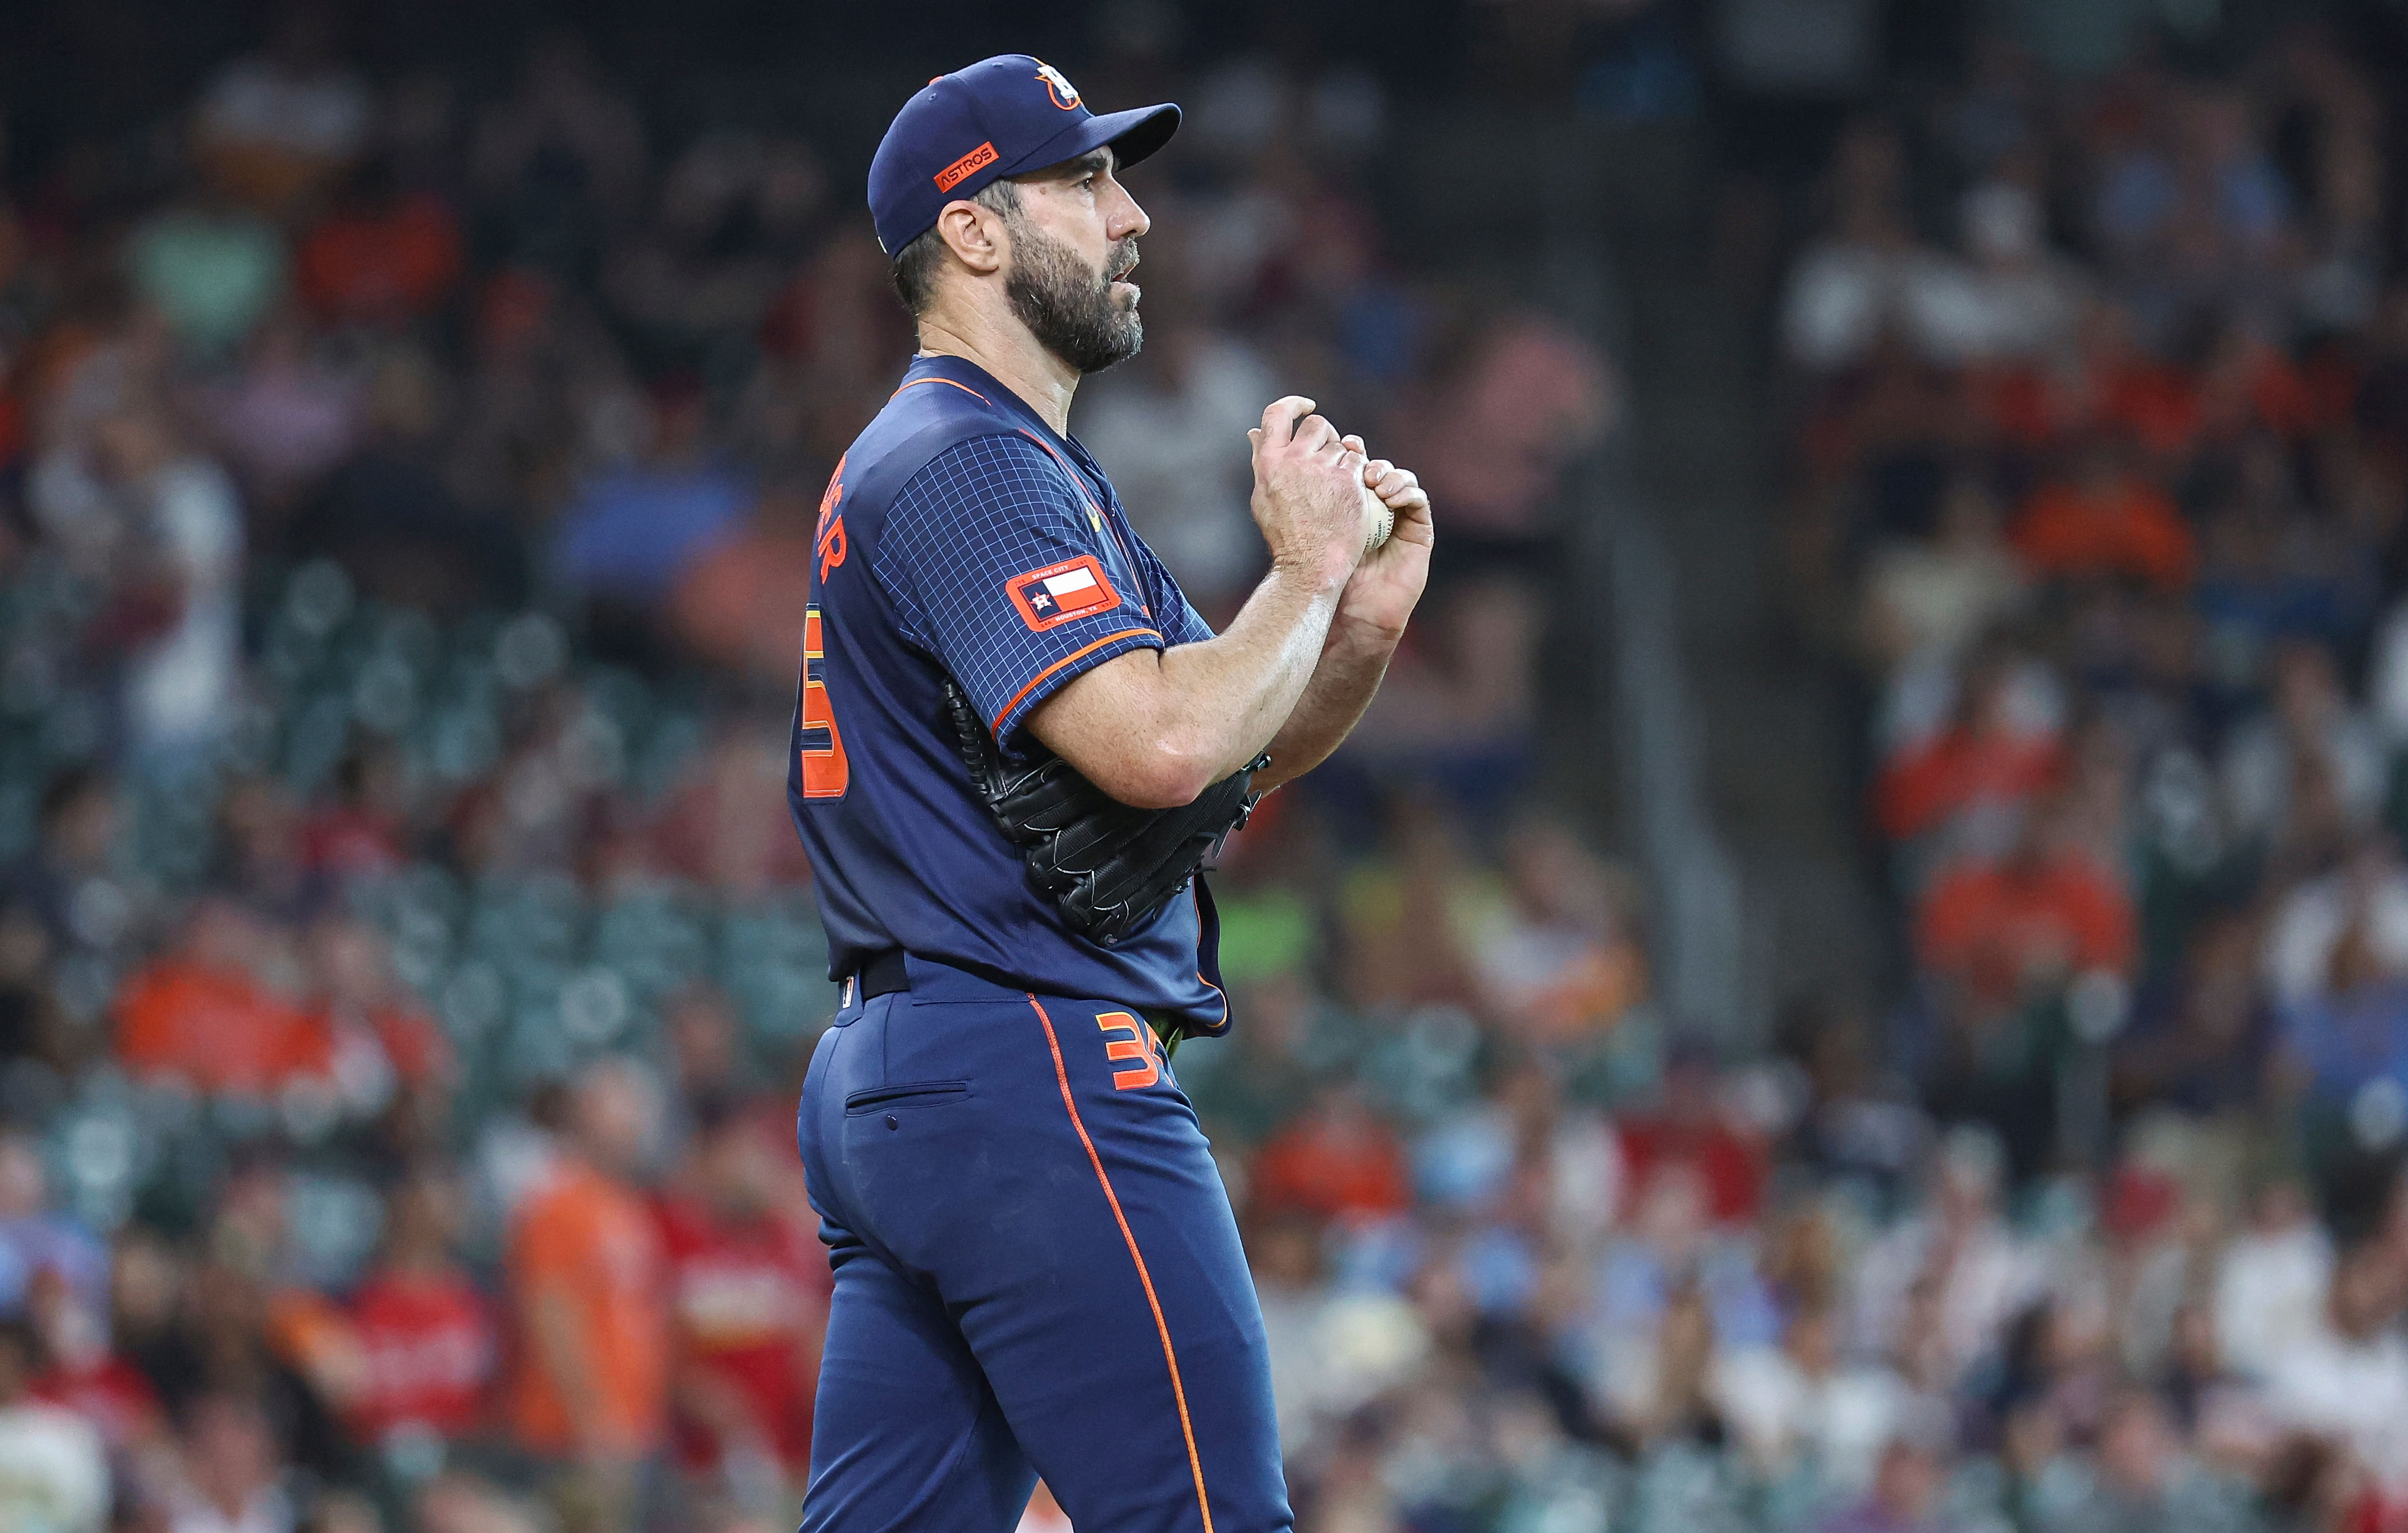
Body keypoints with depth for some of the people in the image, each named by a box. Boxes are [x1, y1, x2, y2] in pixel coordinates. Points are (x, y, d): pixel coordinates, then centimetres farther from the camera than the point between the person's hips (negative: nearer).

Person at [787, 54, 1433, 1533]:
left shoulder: (966, 462, 23)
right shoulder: (973, 461, -11)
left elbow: (1243, 748, 23)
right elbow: (1161, 744, -24)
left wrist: (1370, 616, 5)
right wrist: (1307, 568, -8)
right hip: (1037, 1075, -11)